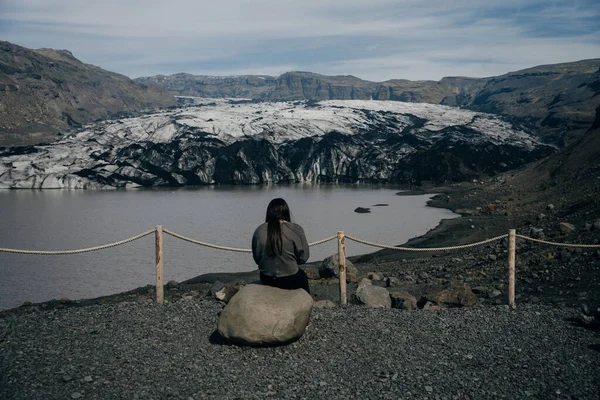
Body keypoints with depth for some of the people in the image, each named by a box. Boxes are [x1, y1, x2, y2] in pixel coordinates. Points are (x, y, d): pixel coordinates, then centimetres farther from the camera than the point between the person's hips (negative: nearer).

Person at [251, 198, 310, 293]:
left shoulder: (259, 231, -5)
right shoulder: (296, 230, -15)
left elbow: (256, 258, 4)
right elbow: (303, 257, -9)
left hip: (266, 279, 4)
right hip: (290, 280, -3)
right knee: (303, 277, 32)